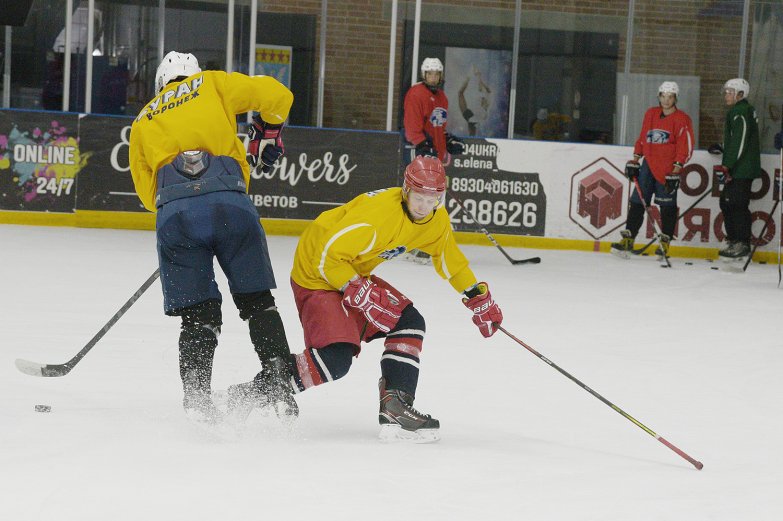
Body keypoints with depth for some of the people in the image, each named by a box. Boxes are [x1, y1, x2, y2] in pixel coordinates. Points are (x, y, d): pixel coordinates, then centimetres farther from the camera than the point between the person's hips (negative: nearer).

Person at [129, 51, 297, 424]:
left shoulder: (142, 123, 28)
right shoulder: (212, 84, 22)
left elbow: (147, 191, 25)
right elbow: (275, 95, 14)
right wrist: (267, 134, 31)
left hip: (173, 213, 1)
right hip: (229, 203, -1)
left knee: (198, 314, 9)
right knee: (257, 301, 11)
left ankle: (196, 397, -6)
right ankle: (277, 384, 1)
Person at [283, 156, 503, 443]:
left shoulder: (436, 219, -4)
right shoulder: (377, 212, -32)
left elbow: (448, 258, 16)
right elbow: (327, 256, -29)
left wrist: (478, 297, 16)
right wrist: (359, 292, -31)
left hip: (354, 274, 9)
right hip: (317, 276, -9)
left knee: (408, 322, 0)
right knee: (336, 357, -23)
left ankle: (395, 407, -1)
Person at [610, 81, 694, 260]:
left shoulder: (682, 119, -4)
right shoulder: (650, 114, 12)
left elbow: (685, 147, -8)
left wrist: (676, 171, -14)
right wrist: (634, 161, 12)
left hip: (668, 169, -4)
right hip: (648, 165, 5)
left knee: (667, 207, 1)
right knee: (637, 203, -1)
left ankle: (665, 243, 9)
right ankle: (628, 239, -1)